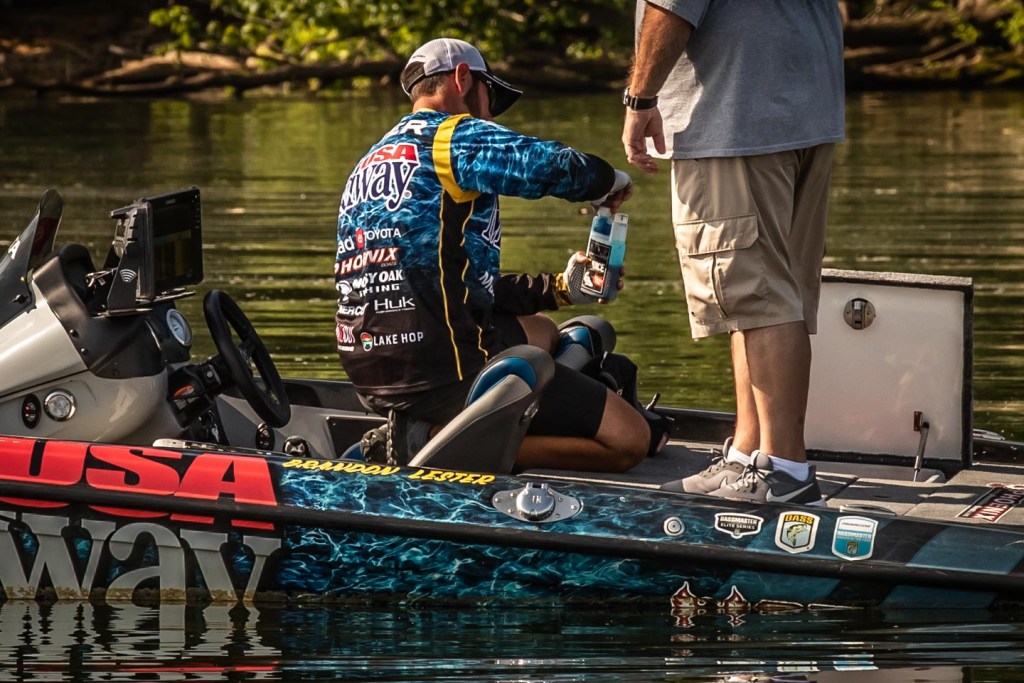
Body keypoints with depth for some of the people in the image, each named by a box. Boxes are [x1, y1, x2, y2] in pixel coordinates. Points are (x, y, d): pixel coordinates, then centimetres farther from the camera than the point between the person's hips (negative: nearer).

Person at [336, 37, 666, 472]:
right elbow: (556, 167, -21)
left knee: (540, 332, 37)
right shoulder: (453, 136, -5)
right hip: (443, 369, -10)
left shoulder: (370, 163, 23)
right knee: (629, 439, -9)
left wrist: (559, 289, 25)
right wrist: (609, 181, 2)